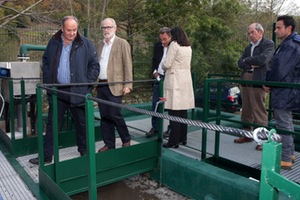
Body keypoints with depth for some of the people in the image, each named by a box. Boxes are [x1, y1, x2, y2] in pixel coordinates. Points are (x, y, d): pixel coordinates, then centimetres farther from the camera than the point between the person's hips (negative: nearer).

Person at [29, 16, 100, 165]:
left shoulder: (85, 44, -3)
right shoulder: (53, 43, 6)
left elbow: (94, 65, 0)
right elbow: (46, 62, 15)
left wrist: (87, 83, -7)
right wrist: (47, 81, 6)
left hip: (78, 92, -2)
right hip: (57, 91, 2)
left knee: (82, 124, 10)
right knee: (53, 124, 8)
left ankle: (84, 152, 28)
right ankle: (46, 155, 18)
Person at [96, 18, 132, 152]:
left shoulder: (122, 43, -1)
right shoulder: (101, 44, 17)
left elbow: (127, 65, -7)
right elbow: (97, 64, 18)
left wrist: (128, 85, -13)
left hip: (114, 86, -6)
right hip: (101, 86, 6)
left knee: (114, 115, -6)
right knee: (104, 117, 8)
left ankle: (126, 139, 16)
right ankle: (109, 144, 20)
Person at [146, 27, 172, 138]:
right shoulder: (158, 46, 8)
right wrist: (154, 72, 3)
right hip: (158, 78, 5)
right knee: (155, 104, 5)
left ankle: (171, 128, 18)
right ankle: (155, 128, 16)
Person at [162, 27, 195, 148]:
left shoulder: (174, 44, -7)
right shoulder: (188, 47, 15)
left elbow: (167, 64, -12)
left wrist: (163, 68, 10)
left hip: (175, 81, -8)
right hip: (186, 80, 8)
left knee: (174, 112, -6)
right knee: (183, 111, 11)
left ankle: (174, 141, -2)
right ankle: (183, 138, 18)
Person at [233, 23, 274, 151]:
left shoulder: (268, 44, 0)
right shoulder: (248, 47, 20)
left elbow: (263, 59, -17)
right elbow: (240, 62, 10)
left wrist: (247, 60, -3)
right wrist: (251, 65, -9)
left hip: (258, 81, -7)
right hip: (245, 80, 7)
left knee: (259, 110, -6)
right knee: (246, 109, 10)